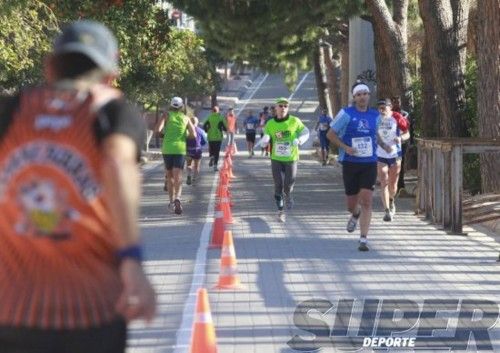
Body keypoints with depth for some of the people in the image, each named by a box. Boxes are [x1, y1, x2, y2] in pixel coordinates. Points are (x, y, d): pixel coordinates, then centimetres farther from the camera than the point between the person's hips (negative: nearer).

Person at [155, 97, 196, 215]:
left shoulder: (167, 116, 3)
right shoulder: (186, 118, 8)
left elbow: (158, 130, -10)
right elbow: (193, 135, 1)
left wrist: (164, 132, 11)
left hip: (167, 149, 0)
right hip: (180, 149, 0)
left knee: (169, 176, 16)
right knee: (178, 177, -8)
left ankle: (171, 201, 21)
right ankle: (177, 198, -32)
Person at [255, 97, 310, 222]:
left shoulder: (295, 121, -6)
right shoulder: (270, 124, 0)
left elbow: (305, 132, 7)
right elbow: (265, 140, 7)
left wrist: (299, 140, -14)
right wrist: (264, 140, -18)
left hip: (291, 158, -1)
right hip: (276, 159, 1)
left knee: (288, 185, 3)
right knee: (278, 185, -1)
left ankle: (288, 196, 40)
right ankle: (281, 211, 10)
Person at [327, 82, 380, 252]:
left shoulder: (375, 115, 8)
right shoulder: (346, 114, -4)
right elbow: (330, 134, -2)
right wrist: (345, 147, -14)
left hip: (369, 164, 1)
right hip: (350, 164, -1)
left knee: (366, 201, -12)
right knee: (351, 204, 6)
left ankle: (364, 239, -9)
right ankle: (356, 215, 45)